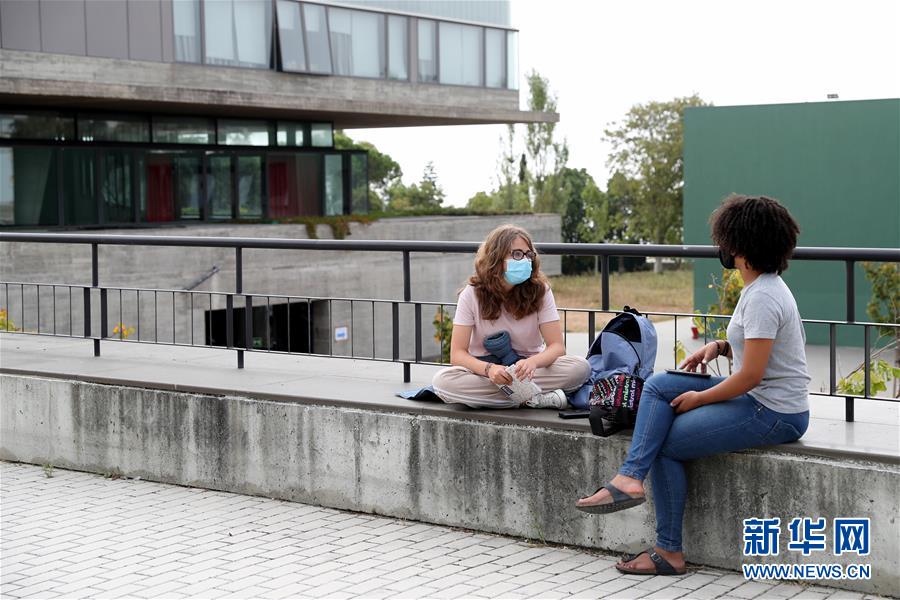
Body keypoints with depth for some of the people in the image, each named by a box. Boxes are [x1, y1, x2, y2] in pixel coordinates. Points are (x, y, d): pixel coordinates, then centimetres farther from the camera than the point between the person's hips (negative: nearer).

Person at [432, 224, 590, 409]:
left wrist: (533, 362, -36)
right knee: (442, 381, -33)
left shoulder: (540, 290, -7)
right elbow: (457, 353, -13)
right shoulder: (472, 294, -9)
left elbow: (556, 346, -12)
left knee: (581, 367, -26)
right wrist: (489, 369, -35)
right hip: (484, 370, 0)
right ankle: (532, 399, -28)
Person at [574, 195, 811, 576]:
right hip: (759, 399, 10)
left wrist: (698, 399, -10)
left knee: (666, 444, -6)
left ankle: (669, 552, 1)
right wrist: (720, 347, 7)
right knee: (659, 385, 1)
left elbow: (751, 375, -23)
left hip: (773, 414, -10)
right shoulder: (765, 285, 11)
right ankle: (630, 476, -10)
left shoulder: (762, 298, -21)